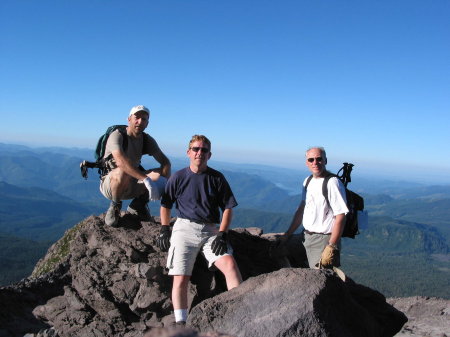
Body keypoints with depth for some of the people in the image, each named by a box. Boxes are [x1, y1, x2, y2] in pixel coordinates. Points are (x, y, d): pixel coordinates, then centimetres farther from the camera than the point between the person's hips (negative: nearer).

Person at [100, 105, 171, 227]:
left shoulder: (147, 140, -1)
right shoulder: (117, 136, -20)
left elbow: (165, 162, -7)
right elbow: (121, 161, -39)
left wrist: (165, 183, -28)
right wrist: (146, 179, -47)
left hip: (132, 185, 5)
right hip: (109, 184, -5)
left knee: (160, 175, -17)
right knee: (123, 172, -38)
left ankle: (137, 206, 3)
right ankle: (115, 206, -11)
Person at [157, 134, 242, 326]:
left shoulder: (217, 178, 5)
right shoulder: (178, 177, 4)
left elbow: (227, 208, 6)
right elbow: (165, 204, 14)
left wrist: (222, 234, -5)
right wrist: (164, 230, 4)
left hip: (211, 230, 1)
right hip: (185, 228, 0)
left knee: (230, 264, -20)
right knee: (180, 278, -9)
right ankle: (180, 323, -2)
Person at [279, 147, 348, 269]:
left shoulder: (333, 183, -15)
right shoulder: (308, 181, 11)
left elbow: (340, 216, -20)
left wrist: (331, 247, -23)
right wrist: (287, 235, 18)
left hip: (324, 240, -7)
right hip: (307, 238, 8)